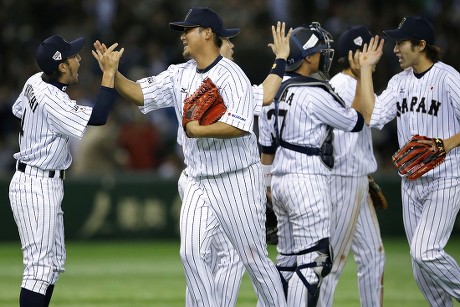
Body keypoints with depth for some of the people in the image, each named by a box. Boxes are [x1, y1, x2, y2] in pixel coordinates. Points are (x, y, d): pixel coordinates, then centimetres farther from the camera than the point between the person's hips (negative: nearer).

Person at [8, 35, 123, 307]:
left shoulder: (35, 82, 4)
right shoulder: (52, 100, -24)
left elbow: (18, 109, 24)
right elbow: (98, 117, -29)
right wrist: (109, 72, -25)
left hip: (47, 185, 10)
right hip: (36, 187, -10)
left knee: (55, 262, 15)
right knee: (40, 266, -14)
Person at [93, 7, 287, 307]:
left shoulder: (231, 75, -16)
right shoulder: (180, 74, 7)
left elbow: (240, 126, -28)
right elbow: (140, 94, 5)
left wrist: (199, 130, -23)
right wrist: (112, 73, -8)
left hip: (237, 181, -7)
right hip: (199, 181, 7)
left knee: (254, 257, 0)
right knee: (191, 253, -3)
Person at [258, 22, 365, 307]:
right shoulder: (315, 94, -15)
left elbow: (266, 145, 16)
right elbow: (356, 122, -4)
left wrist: (269, 184, 25)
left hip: (280, 181, 9)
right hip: (308, 181, -9)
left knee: (288, 260, 14)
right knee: (312, 262, -7)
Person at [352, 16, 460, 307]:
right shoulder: (399, 81, 11)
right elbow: (372, 116, -2)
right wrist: (365, 71, -1)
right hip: (411, 182, 7)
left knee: (425, 252, -20)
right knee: (420, 261, 8)